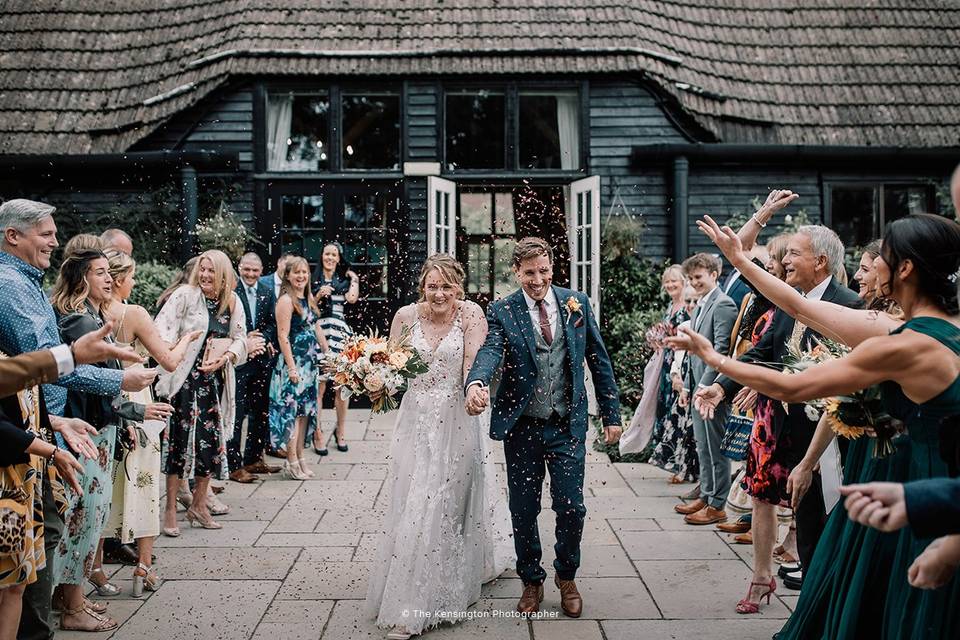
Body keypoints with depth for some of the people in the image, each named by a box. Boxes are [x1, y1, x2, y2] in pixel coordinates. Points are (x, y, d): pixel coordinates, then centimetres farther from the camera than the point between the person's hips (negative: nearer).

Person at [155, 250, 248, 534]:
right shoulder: (184, 295, -5)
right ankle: (170, 509, 7)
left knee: (212, 439, 8)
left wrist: (224, 357, -11)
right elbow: (162, 329, -15)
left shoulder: (232, 302, 8)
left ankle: (198, 505, 24)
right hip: (185, 378, -4)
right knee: (180, 439, -5)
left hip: (216, 380, 5)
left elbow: (240, 338, 9)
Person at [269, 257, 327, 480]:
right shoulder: (286, 300, -12)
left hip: (310, 361, 8)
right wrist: (291, 367, -20)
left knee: (305, 410, 11)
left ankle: (300, 457, 19)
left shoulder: (309, 299, 13)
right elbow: (283, 336, -16)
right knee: (292, 410, -3)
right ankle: (292, 462, 3)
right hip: (293, 361, -8)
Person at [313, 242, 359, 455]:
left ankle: (340, 431, 16)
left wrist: (354, 279, 7)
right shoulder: (314, 280, 10)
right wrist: (319, 295, -7)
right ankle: (318, 433, 2)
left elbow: (352, 298, -6)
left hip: (340, 332, 2)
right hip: (319, 332, -2)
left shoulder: (344, 280, 14)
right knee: (319, 386, -6)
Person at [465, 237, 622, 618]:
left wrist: (611, 414, 5)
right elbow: (490, 351, -22)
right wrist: (476, 383, -45)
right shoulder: (502, 312, -4)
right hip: (521, 426, 0)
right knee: (523, 510, 10)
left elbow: (599, 360, 6)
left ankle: (566, 577, 29)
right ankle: (531, 581, 32)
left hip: (568, 425, 1)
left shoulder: (577, 303, 2)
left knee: (571, 507, 3)